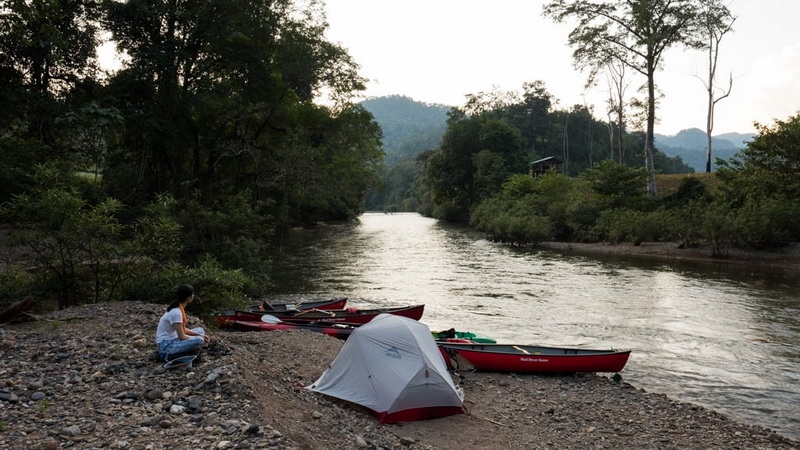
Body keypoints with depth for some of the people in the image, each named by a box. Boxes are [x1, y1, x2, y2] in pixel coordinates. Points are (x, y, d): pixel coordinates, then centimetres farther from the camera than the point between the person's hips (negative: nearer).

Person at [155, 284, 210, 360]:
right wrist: (199, 338, -9)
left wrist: (199, 335, 1)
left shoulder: (179, 308, 5)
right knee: (199, 340, -26)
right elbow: (182, 337, -22)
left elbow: (182, 329, 11)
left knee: (200, 330, 13)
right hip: (166, 345, -10)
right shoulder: (176, 313, -24)